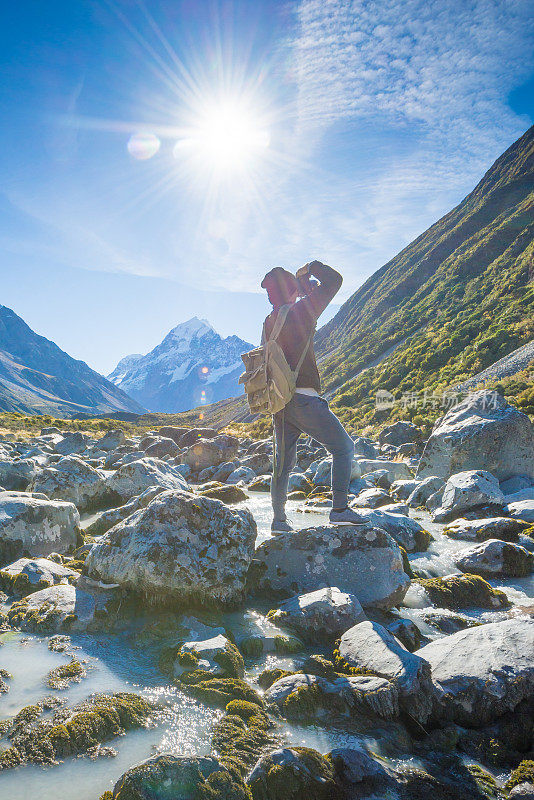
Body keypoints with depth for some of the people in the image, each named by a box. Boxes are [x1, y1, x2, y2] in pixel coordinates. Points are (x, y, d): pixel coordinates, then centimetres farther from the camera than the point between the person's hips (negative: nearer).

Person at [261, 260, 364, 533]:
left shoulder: (268, 323, 13)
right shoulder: (300, 313, -8)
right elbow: (334, 280, -1)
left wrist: (303, 281, 33)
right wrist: (311, 267, 14)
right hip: (303, 397, -7)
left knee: (284, 460, 15)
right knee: (343, 448, 4)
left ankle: (278, 518, 20)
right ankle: (339, 508, -1)